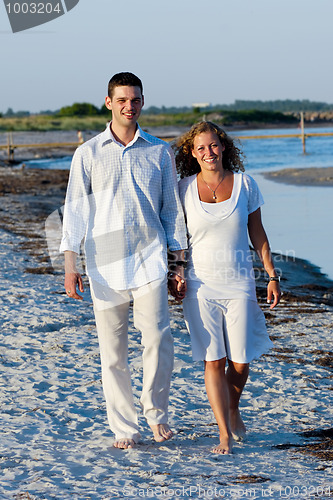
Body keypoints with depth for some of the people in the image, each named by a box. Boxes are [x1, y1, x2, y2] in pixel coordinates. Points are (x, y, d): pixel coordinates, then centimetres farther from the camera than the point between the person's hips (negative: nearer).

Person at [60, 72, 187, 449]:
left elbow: (172, 210, 13)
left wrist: (179, 265, 9)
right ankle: (124, 428, 12)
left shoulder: (159, 152, 10)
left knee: (158, 337, -13)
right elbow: (75, 210, 4)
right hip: (104, 263, 0)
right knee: (112, 351, 1)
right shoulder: (88, 154, 6)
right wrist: (69, 266, -4)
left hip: (150, 259, 0)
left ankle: (156, 412, 9)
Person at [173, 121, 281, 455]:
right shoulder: (185, 189, -1)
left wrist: (272, 276, 4)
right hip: (201, 285, -1)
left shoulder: (244, 184, 1)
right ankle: (225, 434, 0)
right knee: (213, 360, -5)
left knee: (240, 361, 3)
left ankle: (233, 409, 33)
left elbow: (257, 233, 7)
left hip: (239, 284, 1)